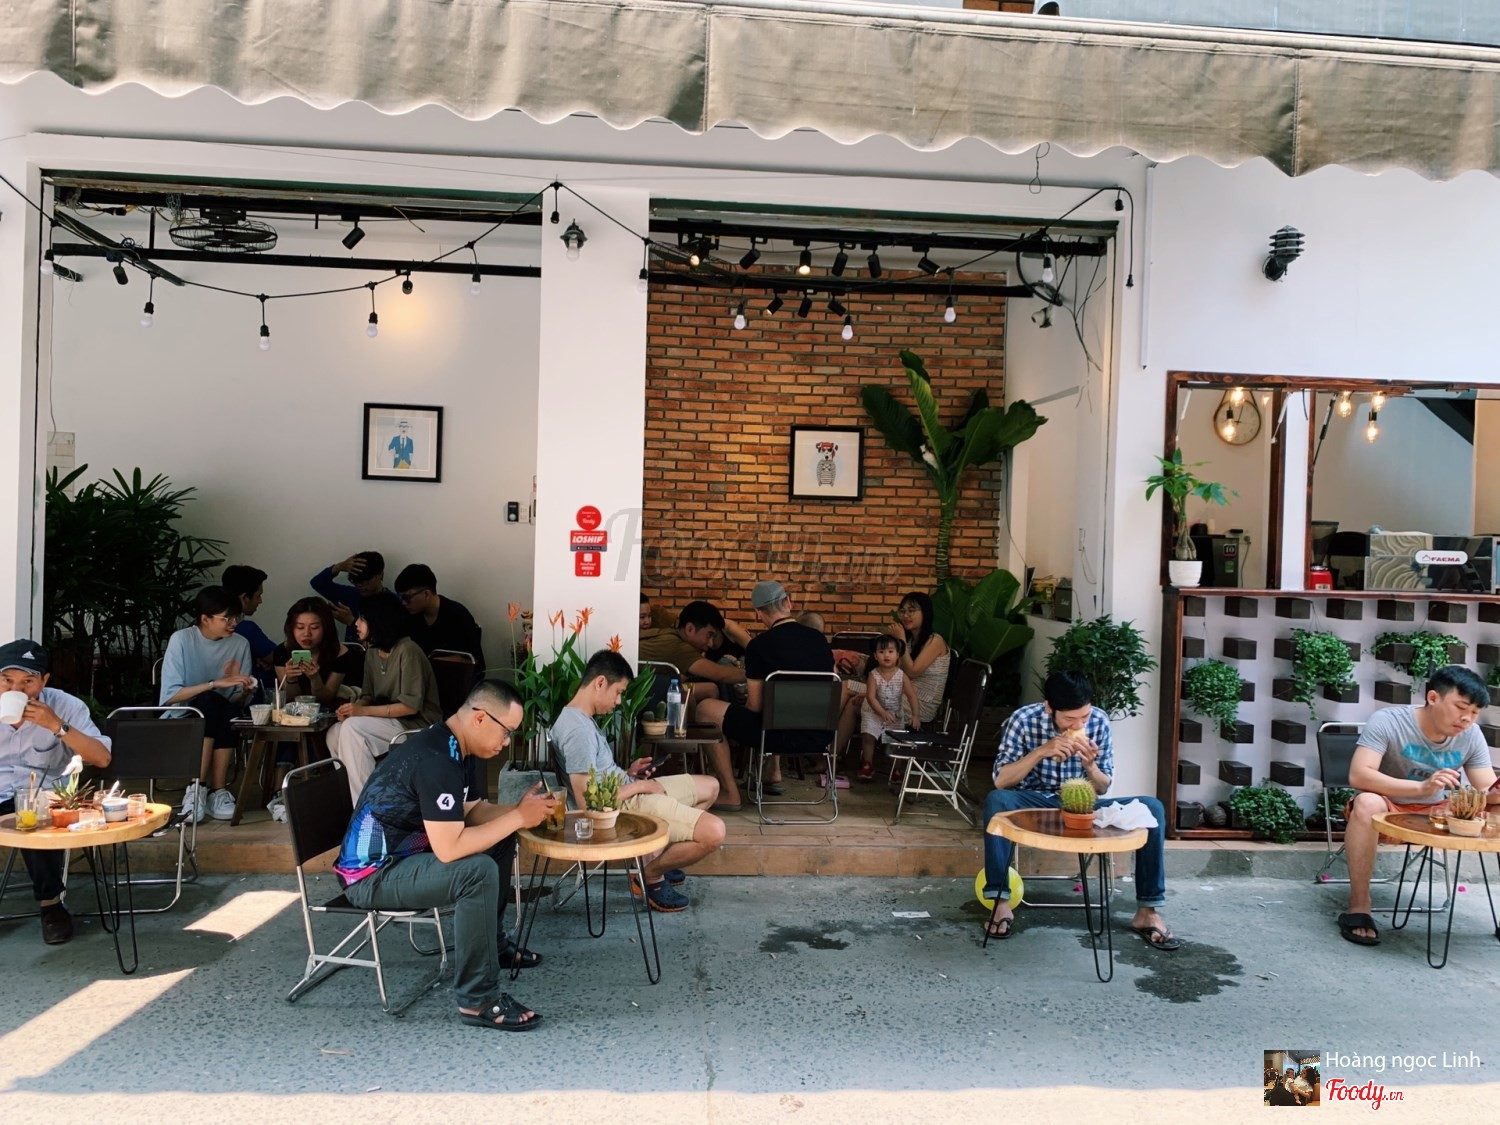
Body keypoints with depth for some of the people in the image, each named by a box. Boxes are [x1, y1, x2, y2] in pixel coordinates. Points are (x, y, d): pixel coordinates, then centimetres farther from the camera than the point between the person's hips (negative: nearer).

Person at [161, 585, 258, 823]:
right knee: (211, 701, -34)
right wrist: (215, 684, -24)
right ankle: (197, 788, -30)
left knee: (232, 710, -32)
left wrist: (245, 691, -20)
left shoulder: (241, 644, 1)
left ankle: (217, 790, -25)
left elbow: (240, 702, 4)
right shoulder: (181, 640, -8)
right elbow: (170, 695, -15)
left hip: (223, 720, 3)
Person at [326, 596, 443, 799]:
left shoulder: (408, 651, -17)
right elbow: (368, 695, 12)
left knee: (352, 728, -26)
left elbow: (411, 705, -20)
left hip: (418, 725, -8)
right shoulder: (372, 652, 8)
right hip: (390, 722, 8)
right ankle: (352, 797, -3)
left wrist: (363, 711, -23)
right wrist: (353, 708, -12)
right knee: (334, 733, -13)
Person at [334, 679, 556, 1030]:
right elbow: (449, 848, -32)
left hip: (403, 852, 10)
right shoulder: (435, 761, -28)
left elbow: (472, 812, 11)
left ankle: (492, 944, 25)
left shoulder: (457, 749, 3)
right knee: (478, 871, -29)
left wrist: (520, 808, -6)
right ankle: (477, 1001, -17)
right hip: (372, 872, -10)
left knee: (500, 841, 12)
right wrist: (518, 819, -24)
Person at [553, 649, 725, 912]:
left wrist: (628, 773, 6)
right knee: (713, 832, -23)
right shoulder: (578, 730, -25)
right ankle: (650, 876, 2)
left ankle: (659, 857, 22)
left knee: (710, 786, 21)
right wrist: (638, 785, -16)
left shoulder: (581, 717, 8)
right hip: (624, 805, -11)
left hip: (626, 791, 11)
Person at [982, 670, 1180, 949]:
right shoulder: (1024, 719, -16)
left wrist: (1089, 764, -23)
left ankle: (1147, 912, -13)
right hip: (1036, 804, -2)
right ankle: (1001, 903, -29)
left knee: (1152, 807, -20)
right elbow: (1000, 781, -18)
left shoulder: (1100, 721, -9)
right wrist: (1041, 751, -29)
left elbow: (1102, 789, -1)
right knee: (996, 801, -36)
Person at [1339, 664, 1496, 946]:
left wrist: (1496, 793, -33)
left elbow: (1487, 792, -8)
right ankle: (1358, 907, -27)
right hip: (1387, 811, -5)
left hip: (1437, 814, 5)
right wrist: (1422, 787, -43)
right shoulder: (1387, 721, -22)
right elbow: (1358, 776, -32)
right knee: (1367, 803, -37)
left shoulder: (1471, 736, -7)